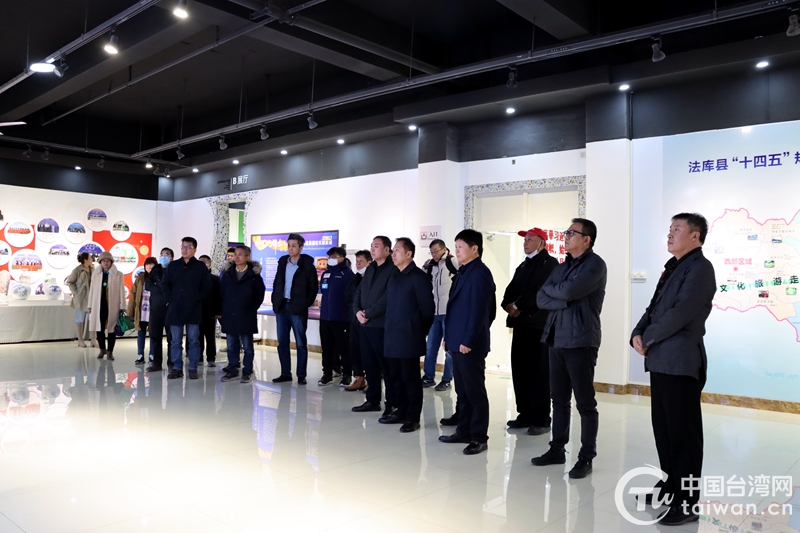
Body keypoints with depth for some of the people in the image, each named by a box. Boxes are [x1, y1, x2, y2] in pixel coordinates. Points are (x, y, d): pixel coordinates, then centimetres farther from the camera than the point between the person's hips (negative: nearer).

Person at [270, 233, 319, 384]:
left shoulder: (307, 265, -5)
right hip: (281, 307, 6)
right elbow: (277, 283, 15)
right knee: (282, 342, 9)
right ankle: (285, 373, 18)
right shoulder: (282, 262, 11)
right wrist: (275, 301, 6)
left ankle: (301, 375, 7)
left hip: (298, 309, -5)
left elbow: (313, 288, -5)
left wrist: (305, 304, -10)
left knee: (301, 343, 1)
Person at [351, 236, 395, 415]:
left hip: (382, 325, -8)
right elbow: (359, 291, 15)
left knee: (387, 366, 0)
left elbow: (387, 298, -17)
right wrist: (357, 311, -2)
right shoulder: (370, 269, 18)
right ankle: (373, 400, 23)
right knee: (369, 364, 13)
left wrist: (368, 314, -13)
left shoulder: (393, 269, -9)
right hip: (365, 324, 8)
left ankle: (392, 403, 9)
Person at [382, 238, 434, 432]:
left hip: (409, 337, -7)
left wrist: (421, 330, -2)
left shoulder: (418, 277, -11)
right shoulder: (394, 276, 14)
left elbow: (427, 307, -10)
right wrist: (390, 327, 15)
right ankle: (401, 412, 26)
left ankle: (413, 418, 10)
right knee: (396, 376, 14)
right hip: (392, 336, 8)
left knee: (411, 378, 1)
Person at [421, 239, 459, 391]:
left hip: (449, 313, -7)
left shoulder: (452, 262, -10)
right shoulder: (432, 266, 12)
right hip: (435, 313, 7)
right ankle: (429, 377, 24)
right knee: (430, 347, 12)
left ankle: (447, 380, 12)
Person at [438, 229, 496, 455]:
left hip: (470, 344, -9)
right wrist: (448, 336, 17)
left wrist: (468, 341, -19)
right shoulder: (463, 272, 15)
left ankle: (479, 437, 9)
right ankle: (464, 431, 26)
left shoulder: (480, 273, -13)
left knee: (475, 391, 0)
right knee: (462, 391, 15)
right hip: (457, 342, 9)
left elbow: (479, 311, -18)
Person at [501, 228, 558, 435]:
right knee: (520, 372, 9)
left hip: (539, 325, -8)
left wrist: (517, 306, -10)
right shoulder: (523, 266, 21)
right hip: (521, 325, 8)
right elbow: (511, 291, 14)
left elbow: (539, 293, -17)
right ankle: (525, 415, 19)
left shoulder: (550, 264, -5)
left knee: (538, 373, -5)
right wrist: (509, 305, -6)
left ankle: (541, 420, 2)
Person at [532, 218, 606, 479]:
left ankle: (586, 458, 11)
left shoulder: (595, 264, -6)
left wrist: (550, 288, -1)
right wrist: (564, 301, -11)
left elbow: (568, 291, -20)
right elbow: (541, 299, 6)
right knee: (559, 398, 13)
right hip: (556, 339, 7)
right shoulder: (561, 267, 16)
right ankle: (557, 449, 24)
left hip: (580, 341, -7)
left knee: (585, 402, 2)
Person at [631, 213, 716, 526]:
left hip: (681, 362, -9)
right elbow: (654, 308, 16)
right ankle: (670, 484, 31)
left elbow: (681, 313, -21)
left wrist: (647, 339, -11)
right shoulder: (673, 268, 19)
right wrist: (637, 334, -1)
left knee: (683, 431, -1)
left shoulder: (699, 268, -10)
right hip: (660, 360, 9)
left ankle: (686, 502, 9)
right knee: (663, 427, 16)